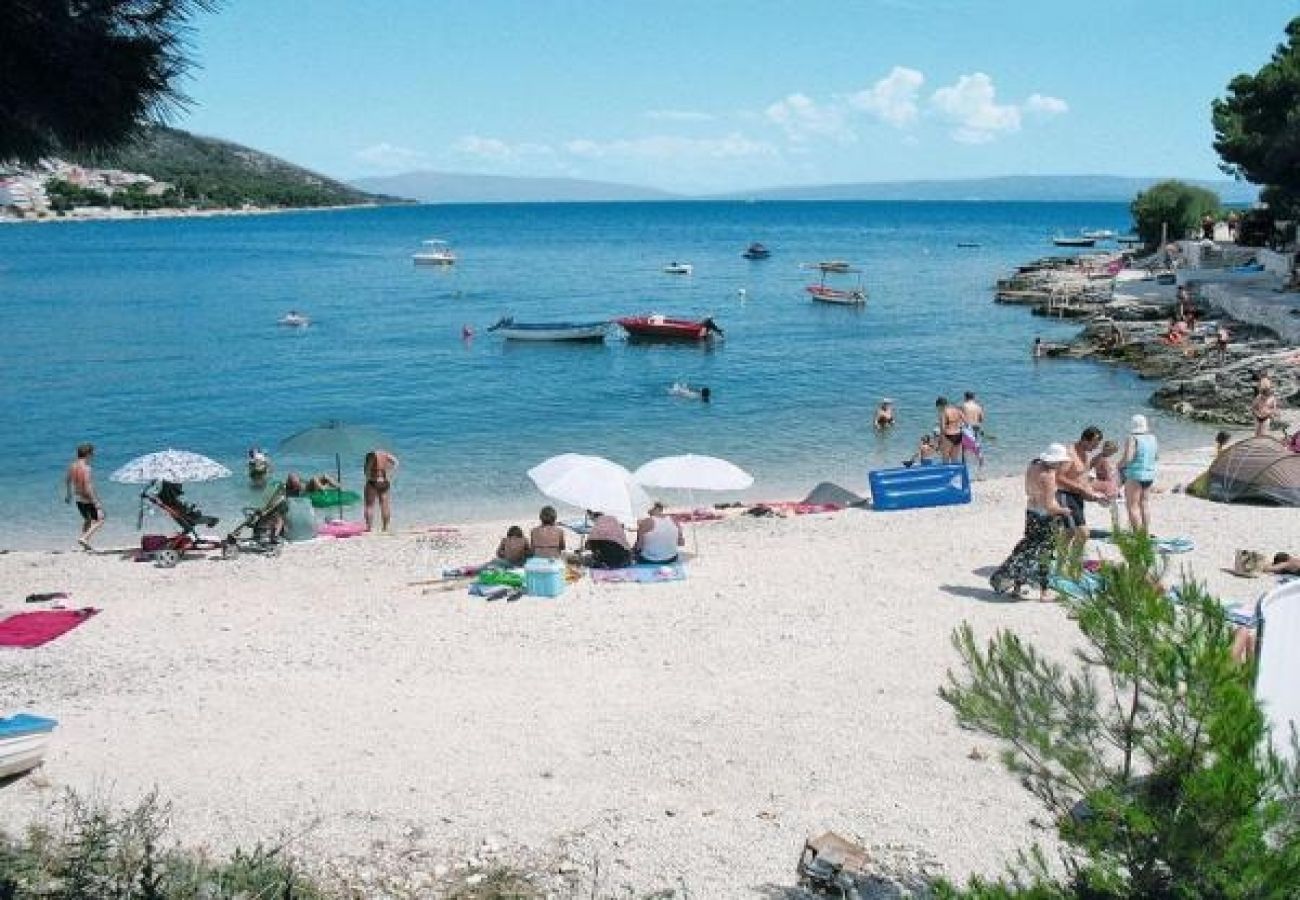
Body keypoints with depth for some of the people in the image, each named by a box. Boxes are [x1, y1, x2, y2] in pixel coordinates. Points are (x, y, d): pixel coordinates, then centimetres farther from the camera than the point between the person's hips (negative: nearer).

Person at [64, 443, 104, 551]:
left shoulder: (72, 466, -1)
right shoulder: (86, 469, -26)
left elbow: (67, 480, 16)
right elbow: (88, 488, -30)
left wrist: (68, 494, 32)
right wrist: (97, 503, -28)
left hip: (78, 498, 8)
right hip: (88, 499, -8)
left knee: (87, 520, 26)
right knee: (99, 520, 6)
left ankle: (86, 545, 31)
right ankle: (84, 538, -7)